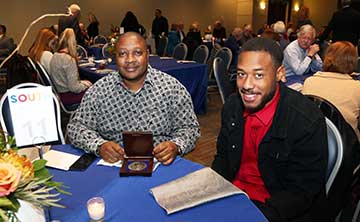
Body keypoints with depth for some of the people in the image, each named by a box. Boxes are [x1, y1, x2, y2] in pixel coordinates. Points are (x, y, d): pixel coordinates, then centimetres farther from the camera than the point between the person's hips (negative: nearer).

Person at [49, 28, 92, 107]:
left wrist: (81, 82, 10)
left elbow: (66, 80, 11)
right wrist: (85, 85, -5)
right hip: (69, 97, -9)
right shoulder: (69, 60, -23)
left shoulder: (54, 56, 4)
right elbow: (74, 87, -23)